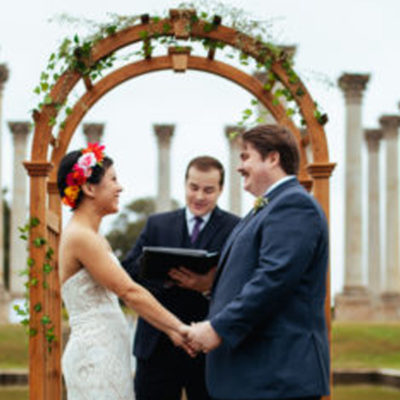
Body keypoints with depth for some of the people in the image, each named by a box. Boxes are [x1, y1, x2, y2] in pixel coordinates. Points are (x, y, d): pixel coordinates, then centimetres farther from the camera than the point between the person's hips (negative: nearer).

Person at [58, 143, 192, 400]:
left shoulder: (92, 237, 15)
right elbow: (129, 292, -16)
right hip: (95, 355, -9)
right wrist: (180, 327, -11)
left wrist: (170, 330, 10)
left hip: (108, 352, 9)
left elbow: (126, 295, 15)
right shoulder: (80, 237, -15)